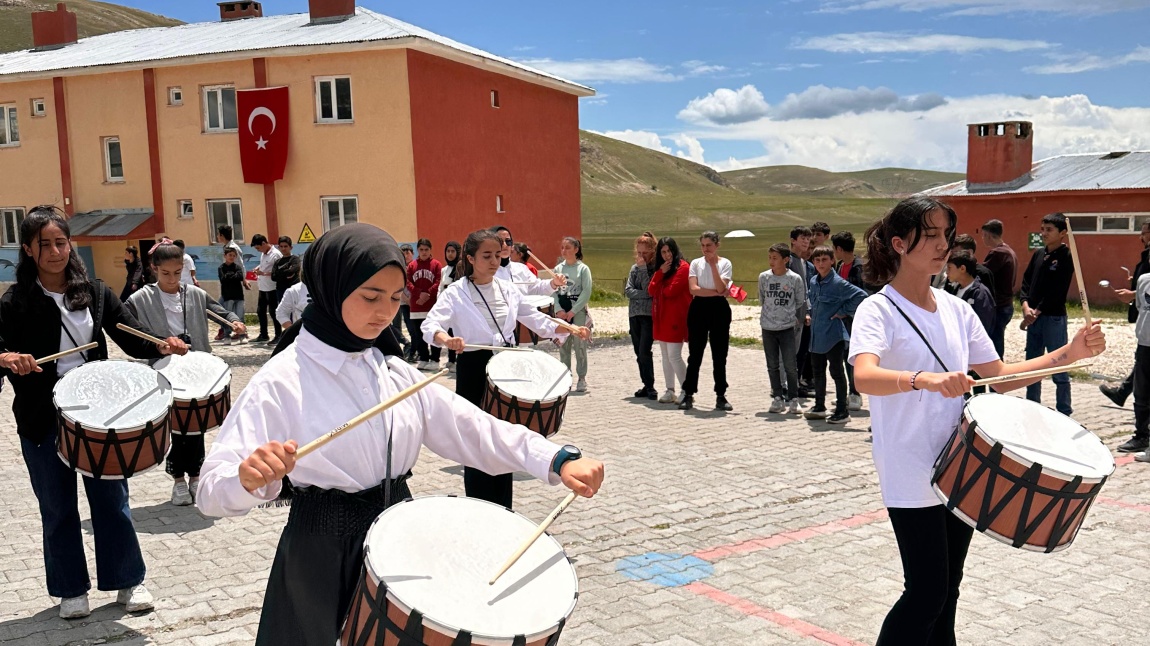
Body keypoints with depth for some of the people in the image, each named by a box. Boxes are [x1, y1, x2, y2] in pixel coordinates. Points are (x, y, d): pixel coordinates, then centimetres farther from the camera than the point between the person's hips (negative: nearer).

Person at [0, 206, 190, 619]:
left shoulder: (94, 293, 2)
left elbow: (131, 339, -1)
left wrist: (161, 346, -20)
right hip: (43, 422, -1)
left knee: (111, 498, 9)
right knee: (58, 508, 11)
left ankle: (127, 581, 23)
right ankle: (71, 590, 26)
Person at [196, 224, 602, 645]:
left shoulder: (396, 372, 3)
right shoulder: (282, 380, -16)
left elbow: (469, 427, -2)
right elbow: (213, 491, -21)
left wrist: (558, 461, -16)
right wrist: (248, 477, -45)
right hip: (324, 555, -5)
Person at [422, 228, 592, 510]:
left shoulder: (507, 290, 6)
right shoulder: (456, 293, -10)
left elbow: (534, 318, 13)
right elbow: (430, 325, -23)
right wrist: (446, 339, -45)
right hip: (473, 372, -5)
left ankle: (503, 510, 24)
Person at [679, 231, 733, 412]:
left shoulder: (725, 263, 1)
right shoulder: (695, 263, 4)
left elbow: (721, 288, -13)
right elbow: (693, 289, -7)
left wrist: (713, 265, -16)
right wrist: (716, 293, -12)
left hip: (719, 309, -1)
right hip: (699, 309, 1)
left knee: (719, 355, 3)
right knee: (695, 354, 3)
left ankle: (721, 395, 12)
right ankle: (689, 394, 10)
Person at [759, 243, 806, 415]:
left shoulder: (795, 279, -6)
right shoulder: (764, 277, -1)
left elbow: (800, 302, 5)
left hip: (787, 327, -2)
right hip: (768, 328, 2)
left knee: (790, 365, -3)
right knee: (772, 365, 8)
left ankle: (793, 400, 8)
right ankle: (778, 398, 18)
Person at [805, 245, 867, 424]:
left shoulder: (837, 283, -15)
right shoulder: (813, 281, 7)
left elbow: (861, 295, -22)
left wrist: (844, 311, -15)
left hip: (833, 335, -8)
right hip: (816, 335, 8)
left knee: (837, 372, 0)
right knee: (818, 371, 17)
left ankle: (842, 412, 9)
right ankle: (819, 407, 30)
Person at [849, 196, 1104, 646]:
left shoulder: (956, 309, 9)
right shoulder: (878, 311, -12)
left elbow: (999, 375, 11)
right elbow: (864, 377, -31)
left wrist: (1069, 354, 0)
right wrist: (924, 379, -48)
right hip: (911, 477, -7)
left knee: (947, 588, 15)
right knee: (926, 592, -5)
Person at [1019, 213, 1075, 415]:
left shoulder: (1066, 257, -8)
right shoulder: (1038, 254, 12)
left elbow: (1057, 291, -15)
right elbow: (1026, 281, 9)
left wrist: (1037, 311, -16)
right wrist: (1026, 306, -6)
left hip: (1054, 318, -7)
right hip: (1033, 317, 7)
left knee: (1059, 368, -1)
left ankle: (1064, 413, 6)